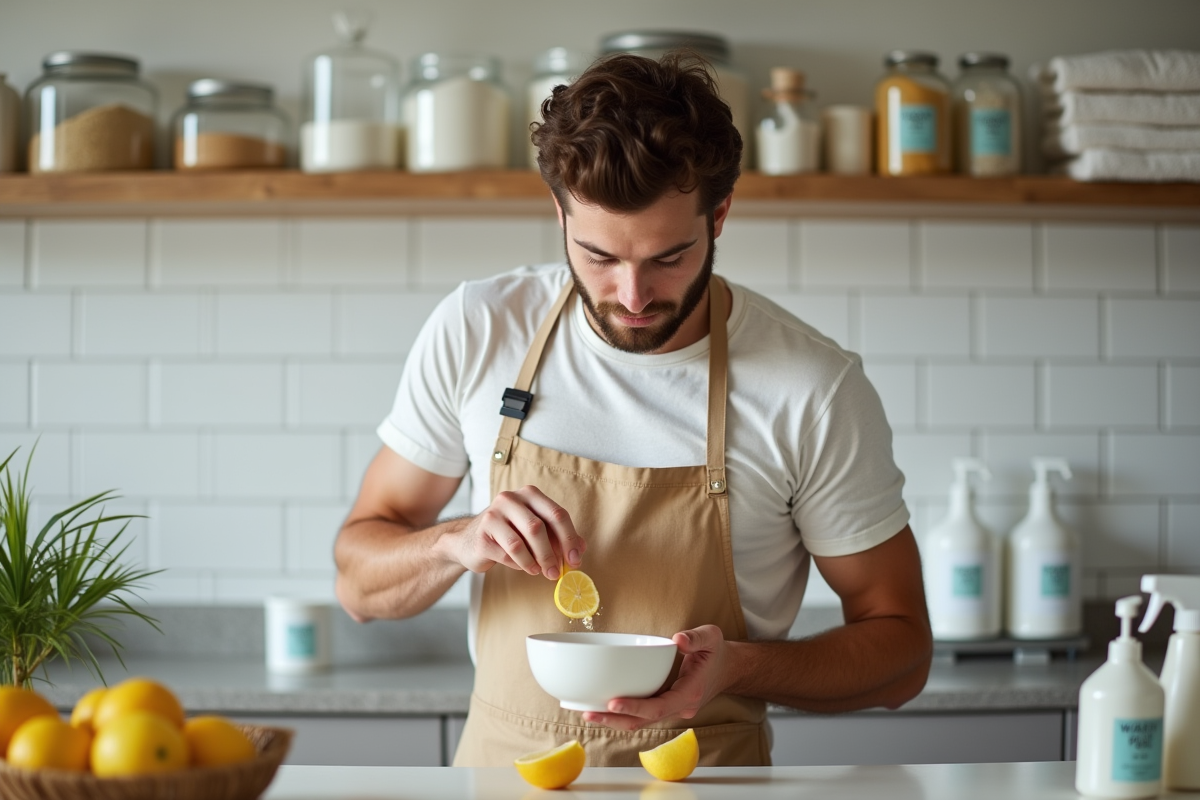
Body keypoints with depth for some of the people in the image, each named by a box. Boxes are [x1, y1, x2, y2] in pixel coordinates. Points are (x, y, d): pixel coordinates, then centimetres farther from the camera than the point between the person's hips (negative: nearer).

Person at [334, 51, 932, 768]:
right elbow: (360, 580, 5)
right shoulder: (475, 331, -2)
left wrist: (740, 669, -17)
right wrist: (460, 542, -15)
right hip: (501, 765, 2)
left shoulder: (815, 389, -9)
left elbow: (901, 649, 0)